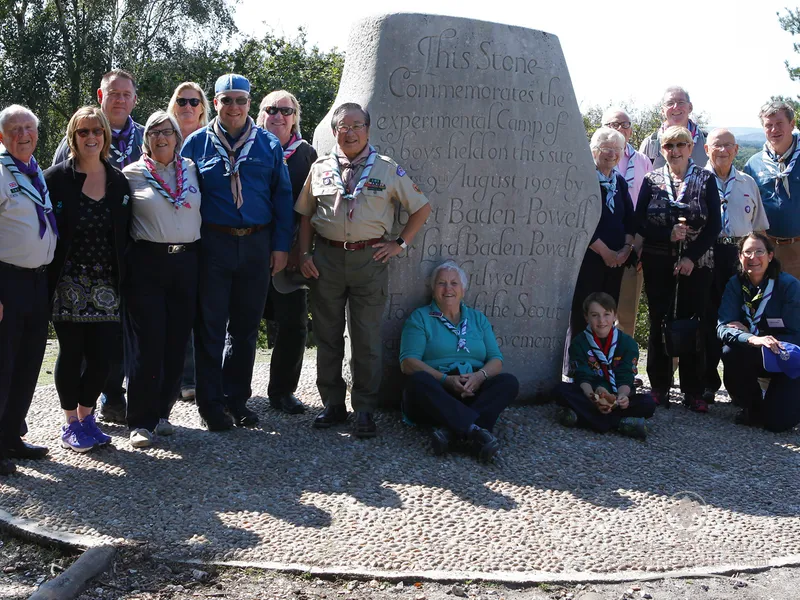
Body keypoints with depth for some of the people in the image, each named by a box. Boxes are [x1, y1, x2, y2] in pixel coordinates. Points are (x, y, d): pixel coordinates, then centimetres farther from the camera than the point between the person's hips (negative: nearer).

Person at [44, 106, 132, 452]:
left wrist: (123, 279, 7)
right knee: (71, 353, 2)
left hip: (106, 287, 3)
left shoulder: (118, 181, 8)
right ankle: (70, 424, 17)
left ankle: (86, 416, 21)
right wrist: (47, 278, -9)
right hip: (69, 285, -3)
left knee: (103, 355, 1)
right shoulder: (56, 178, -3)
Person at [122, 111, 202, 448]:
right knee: (147, 344, -6)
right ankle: (141, 421, 1)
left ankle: (162, 413, 18)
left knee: (176, 343, 5)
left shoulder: (191, 170, 11)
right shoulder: (133, 174, 2)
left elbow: (202, 211, 19)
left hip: (186, 263, 3)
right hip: (147, 264, -3)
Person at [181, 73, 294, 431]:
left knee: (245, 327, 9)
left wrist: (281, 245, 0)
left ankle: (237, 398, 20)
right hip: (212, 244, -2)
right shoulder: (197, 143, 5)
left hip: (256, 244, 2)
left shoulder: (269, 145, 8)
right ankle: (211, 403, 11)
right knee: (210, 326, 2)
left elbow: (283, 197, 8)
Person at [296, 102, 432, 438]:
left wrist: (401, 244, 1)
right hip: (326, 259, 2)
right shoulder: (320, 169, 10)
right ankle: (333, 405, 17)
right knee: (327, 335, 7)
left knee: (367, 339, -1)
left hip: (370, 259, -2)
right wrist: (303, 254, 4)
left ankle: (365, 410, 6)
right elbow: (306, 215, 15)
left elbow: (421, 208, 10)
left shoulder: (388, 170, 5)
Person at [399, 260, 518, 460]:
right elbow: (408, 362, -5)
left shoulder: (478, 319, 20)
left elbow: (496, 360, 10)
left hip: (473, 393, 3)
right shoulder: (420, 318, 9)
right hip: (436, 395, -3)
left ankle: (451, 430, -42)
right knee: (418, 380, -34)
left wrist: (480, 376, -15)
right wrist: (446, 379, -19)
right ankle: (476, 430, -47)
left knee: (509, 381, -23)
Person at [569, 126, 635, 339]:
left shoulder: (619, 182, 15)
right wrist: (605, 251, -12)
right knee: (583, 313, -5)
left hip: (616, 260, 7)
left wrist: (627, 248, -3)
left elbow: (629, 219, 14)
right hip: (589, 258, -6)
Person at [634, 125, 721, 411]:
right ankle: (659, 387, 10)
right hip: (658, 262, 1)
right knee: (659, 322, 1)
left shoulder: (706, 179, 4)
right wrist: (669, 234, -15)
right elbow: (639, 223, 1)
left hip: (696, 263, -1)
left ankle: (693, 391, 3)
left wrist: (692, 257, -11)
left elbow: (714, 225, -2)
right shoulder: (652, 180, 7)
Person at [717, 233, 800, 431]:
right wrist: (752, 339, -42)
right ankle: (752, 408, -3)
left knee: (777, 421, -23)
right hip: (756, 358, 4)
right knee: (730, 351, -31)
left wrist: (745, 331, -24)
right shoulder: (735, 284, -7)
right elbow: (723, 327, -19)